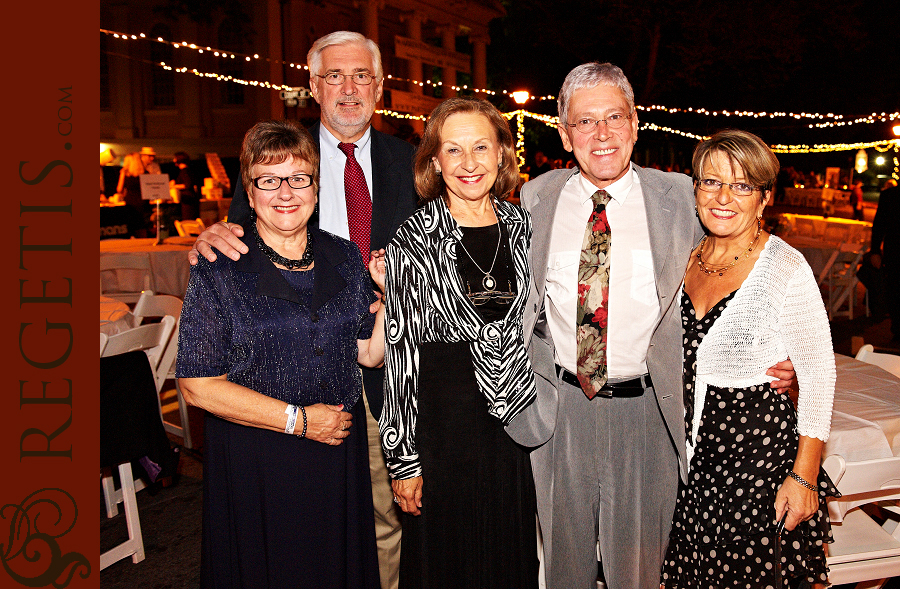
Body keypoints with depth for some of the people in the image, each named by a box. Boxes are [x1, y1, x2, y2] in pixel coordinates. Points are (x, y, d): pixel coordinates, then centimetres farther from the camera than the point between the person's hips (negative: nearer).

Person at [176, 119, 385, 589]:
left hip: (341, 450, 4)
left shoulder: (344, 257, 2)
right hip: (254, 461, -3)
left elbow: (370, 353, 5)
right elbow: (198, 386, -12)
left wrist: (391, 293, -11)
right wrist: (298, 419, -15)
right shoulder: (218, 270, -10)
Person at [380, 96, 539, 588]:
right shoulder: (412, 243, -9)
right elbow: (400, 351, -8)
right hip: (444, 431, -3)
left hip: (519, 421, 4)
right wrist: (404, 459, -8)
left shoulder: (523, 229, 3)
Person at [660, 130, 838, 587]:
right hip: (692, 452, 5)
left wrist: (804, 476, -13)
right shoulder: (688, 257, 1)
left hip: (760, 455, -5)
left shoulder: (786, 268, -16)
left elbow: (818, 373, -11)